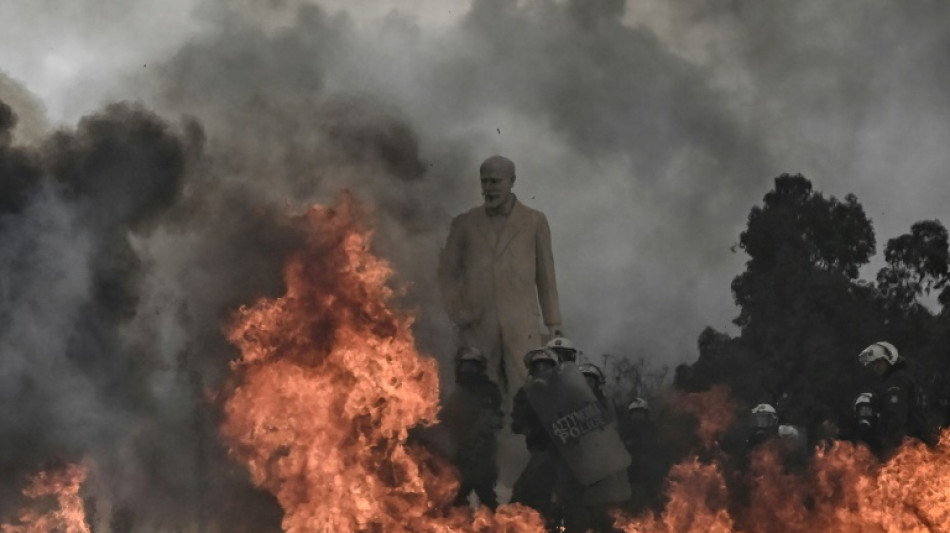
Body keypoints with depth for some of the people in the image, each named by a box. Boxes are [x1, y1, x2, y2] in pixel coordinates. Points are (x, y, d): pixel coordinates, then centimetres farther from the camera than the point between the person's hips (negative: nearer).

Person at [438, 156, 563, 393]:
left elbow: (545, 275, 12)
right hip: (477, 329, 1)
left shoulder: (535, 222, 9)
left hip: (521, 329, -1)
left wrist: (553, 323, 9)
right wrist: (457, 313, 3)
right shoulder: (465, 224, 11)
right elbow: (447, 273, 16)